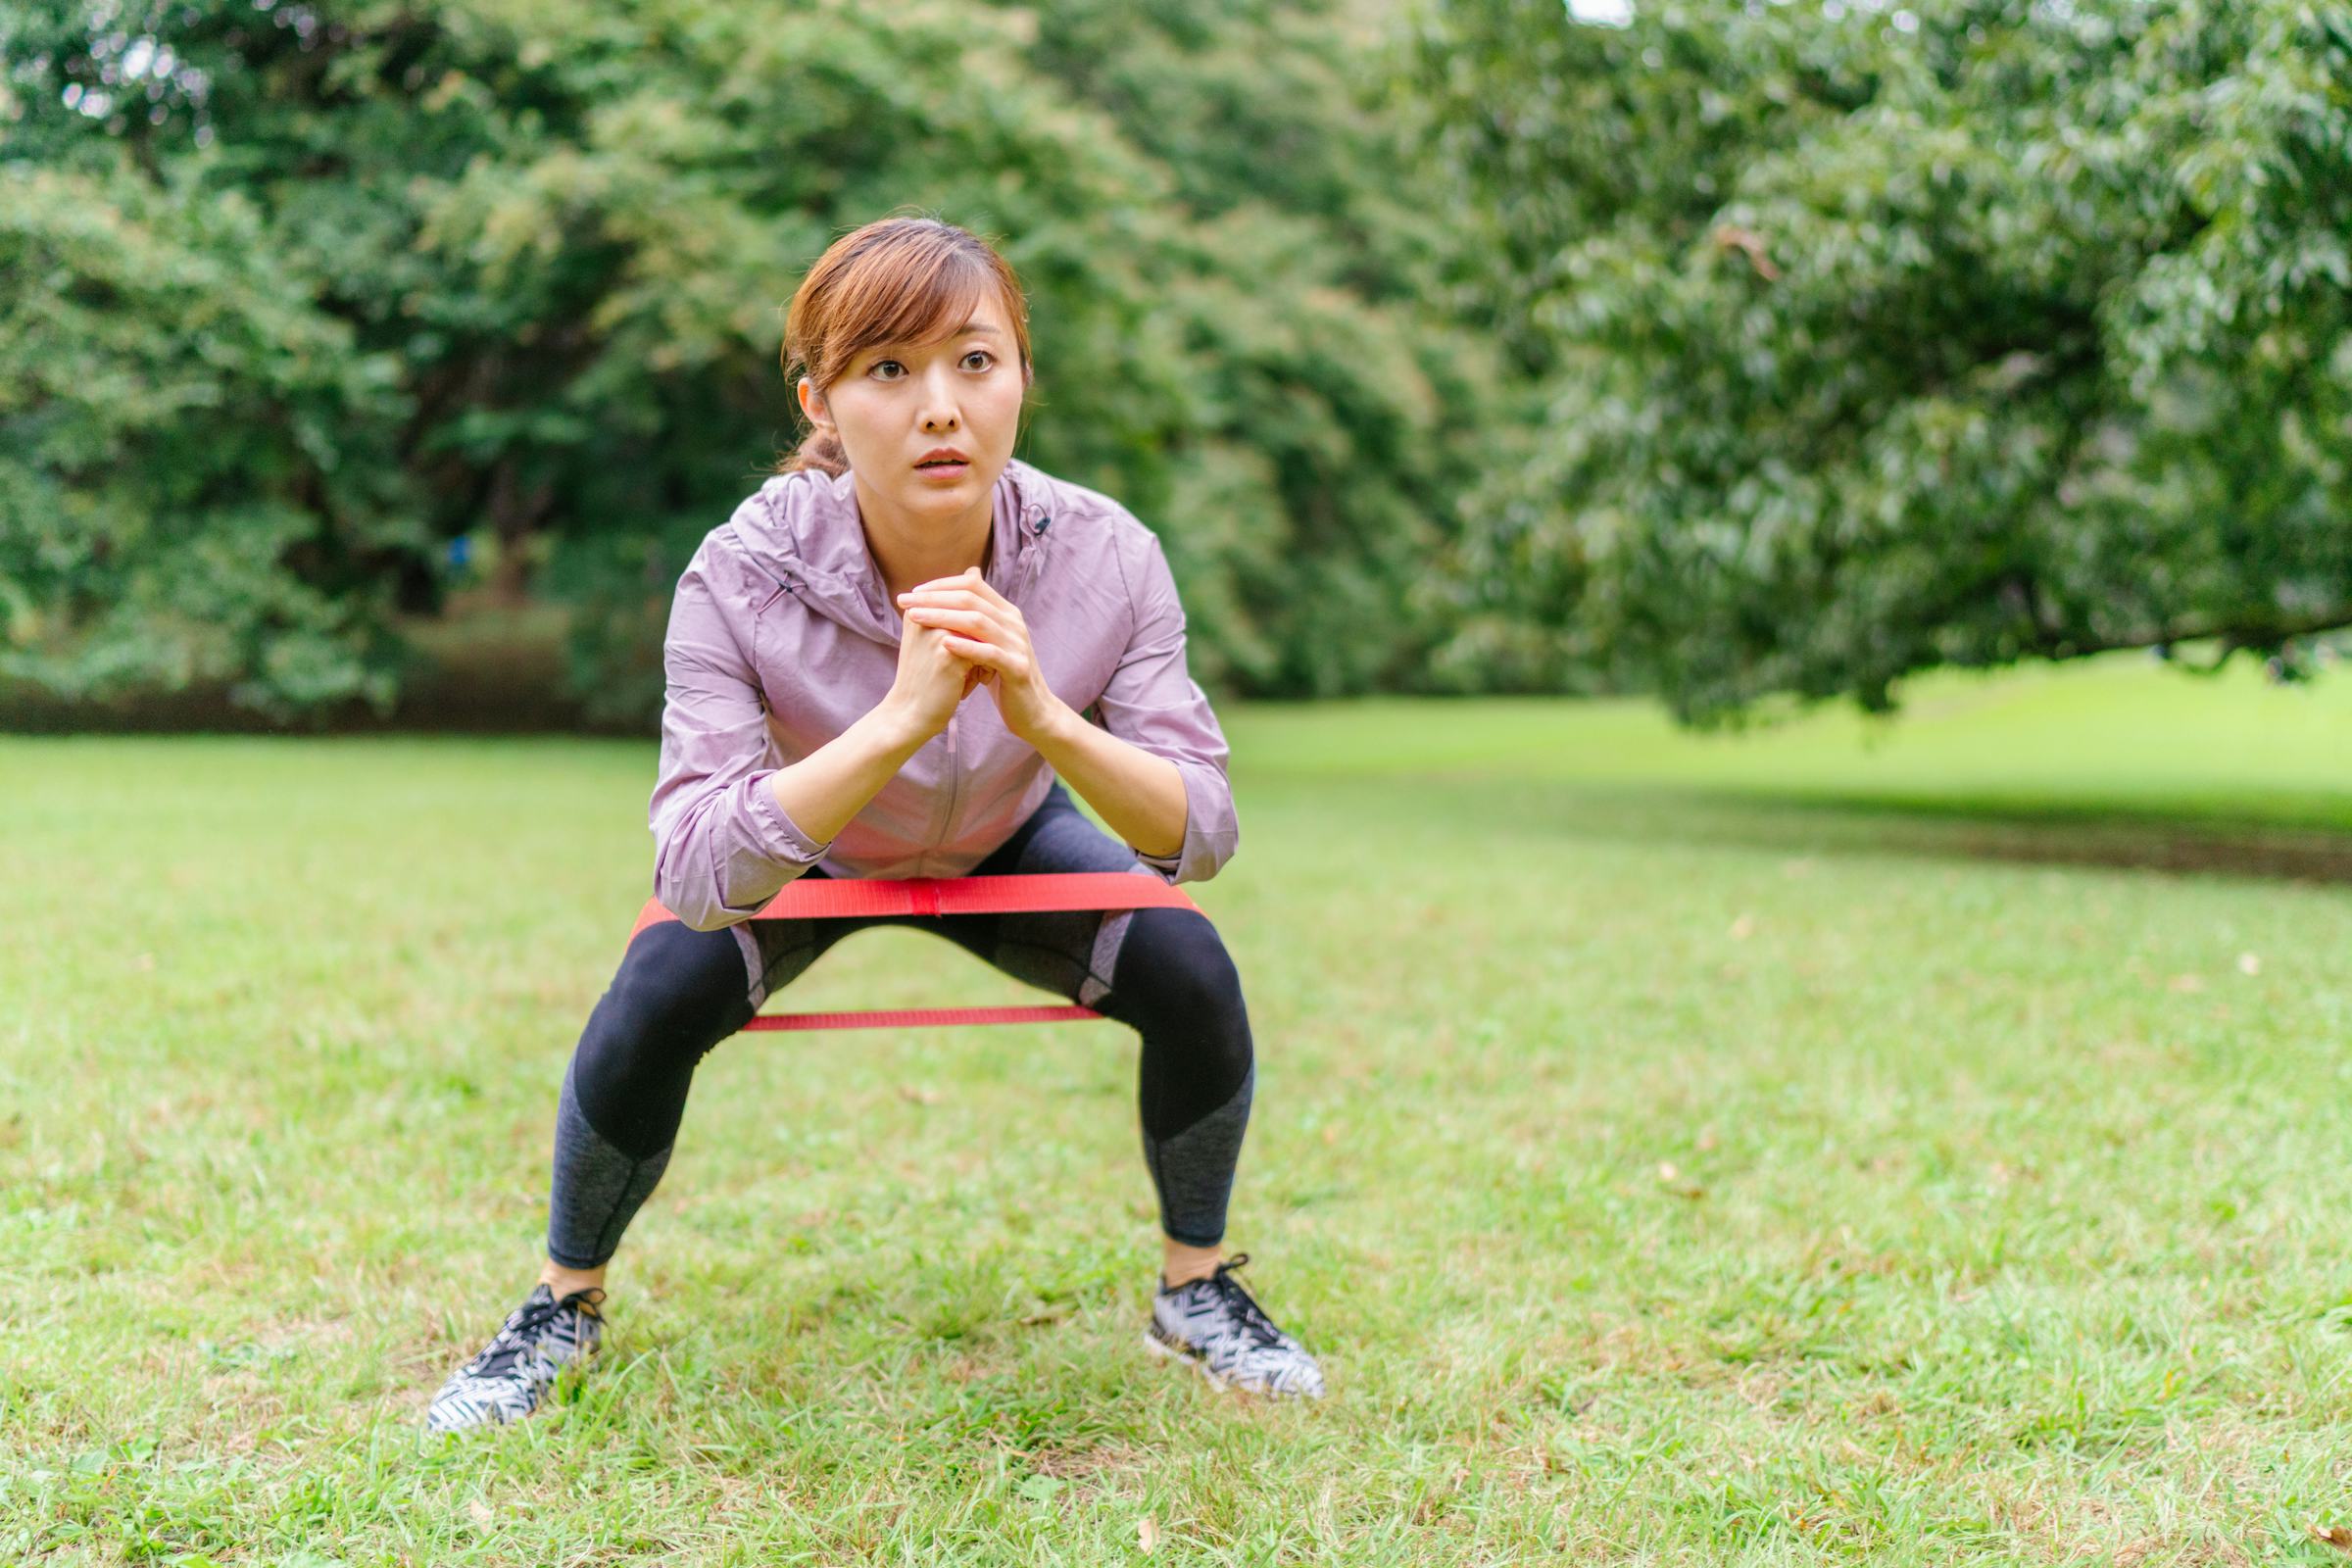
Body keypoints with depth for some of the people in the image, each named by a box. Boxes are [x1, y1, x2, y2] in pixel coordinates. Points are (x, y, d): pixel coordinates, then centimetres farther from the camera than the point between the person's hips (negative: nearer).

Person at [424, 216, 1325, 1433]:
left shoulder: (1105, 558, -30)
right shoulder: (740, 579, -34)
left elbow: (1203, 838, -29)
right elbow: (695, 873, -41)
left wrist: (1045, 717, -49)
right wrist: (900, 719, -53)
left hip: (1008, 844, 2)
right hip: (798, 852, -1)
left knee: (1191, 973, -19)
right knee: (654, 1003, -24)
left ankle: (1196, 1288, 8)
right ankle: (561, 1306, 6)